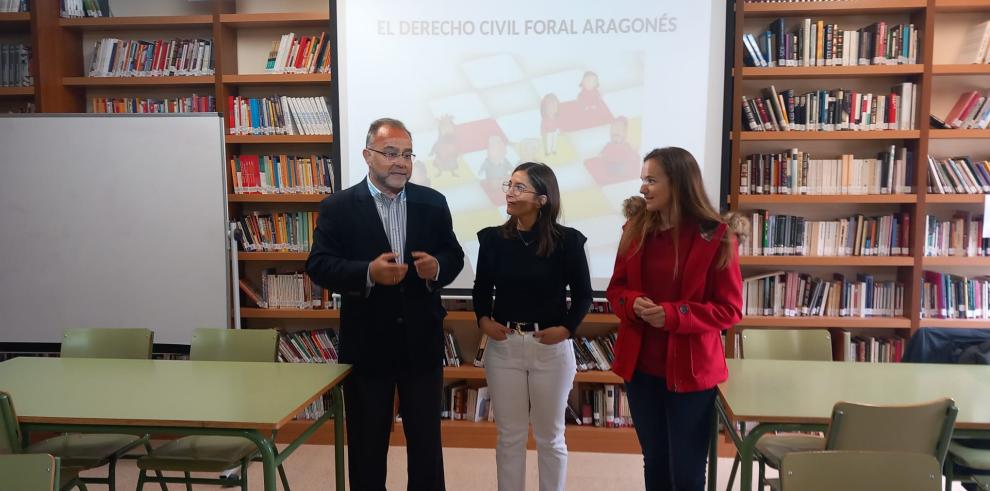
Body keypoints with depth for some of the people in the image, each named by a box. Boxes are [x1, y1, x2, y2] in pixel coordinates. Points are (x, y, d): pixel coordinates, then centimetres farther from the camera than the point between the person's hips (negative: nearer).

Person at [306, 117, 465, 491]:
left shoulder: (433, 203, 3)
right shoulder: (338, 207, -5)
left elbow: (454, 256, 7)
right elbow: (318, 266, -10)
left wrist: (437, 267, -17)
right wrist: (368, 272, -26)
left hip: (422, 340, 3)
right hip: (367, 344, -2)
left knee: (427, 439, 16)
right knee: (367, 443, 14)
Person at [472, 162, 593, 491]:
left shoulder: (567, 240, -7)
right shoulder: (493, 238, -1)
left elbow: (583, 294, 0)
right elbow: (482, 288, 9)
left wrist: (567, 329, -14)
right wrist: (483, 320, -8)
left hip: (552, 348, -2)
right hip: (503, 346, 2)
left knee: (550, 437, 13)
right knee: (509, 436, 12)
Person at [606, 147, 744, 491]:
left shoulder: (716, 236, -12)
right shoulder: (635, 228, 2)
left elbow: (729, 310, -10)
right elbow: (616, 288, 9)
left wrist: (673, 314, -23)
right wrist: (634, 304, -14)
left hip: (691, 369, -4)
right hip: (640, 365, 5)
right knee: (654, 461, 19)